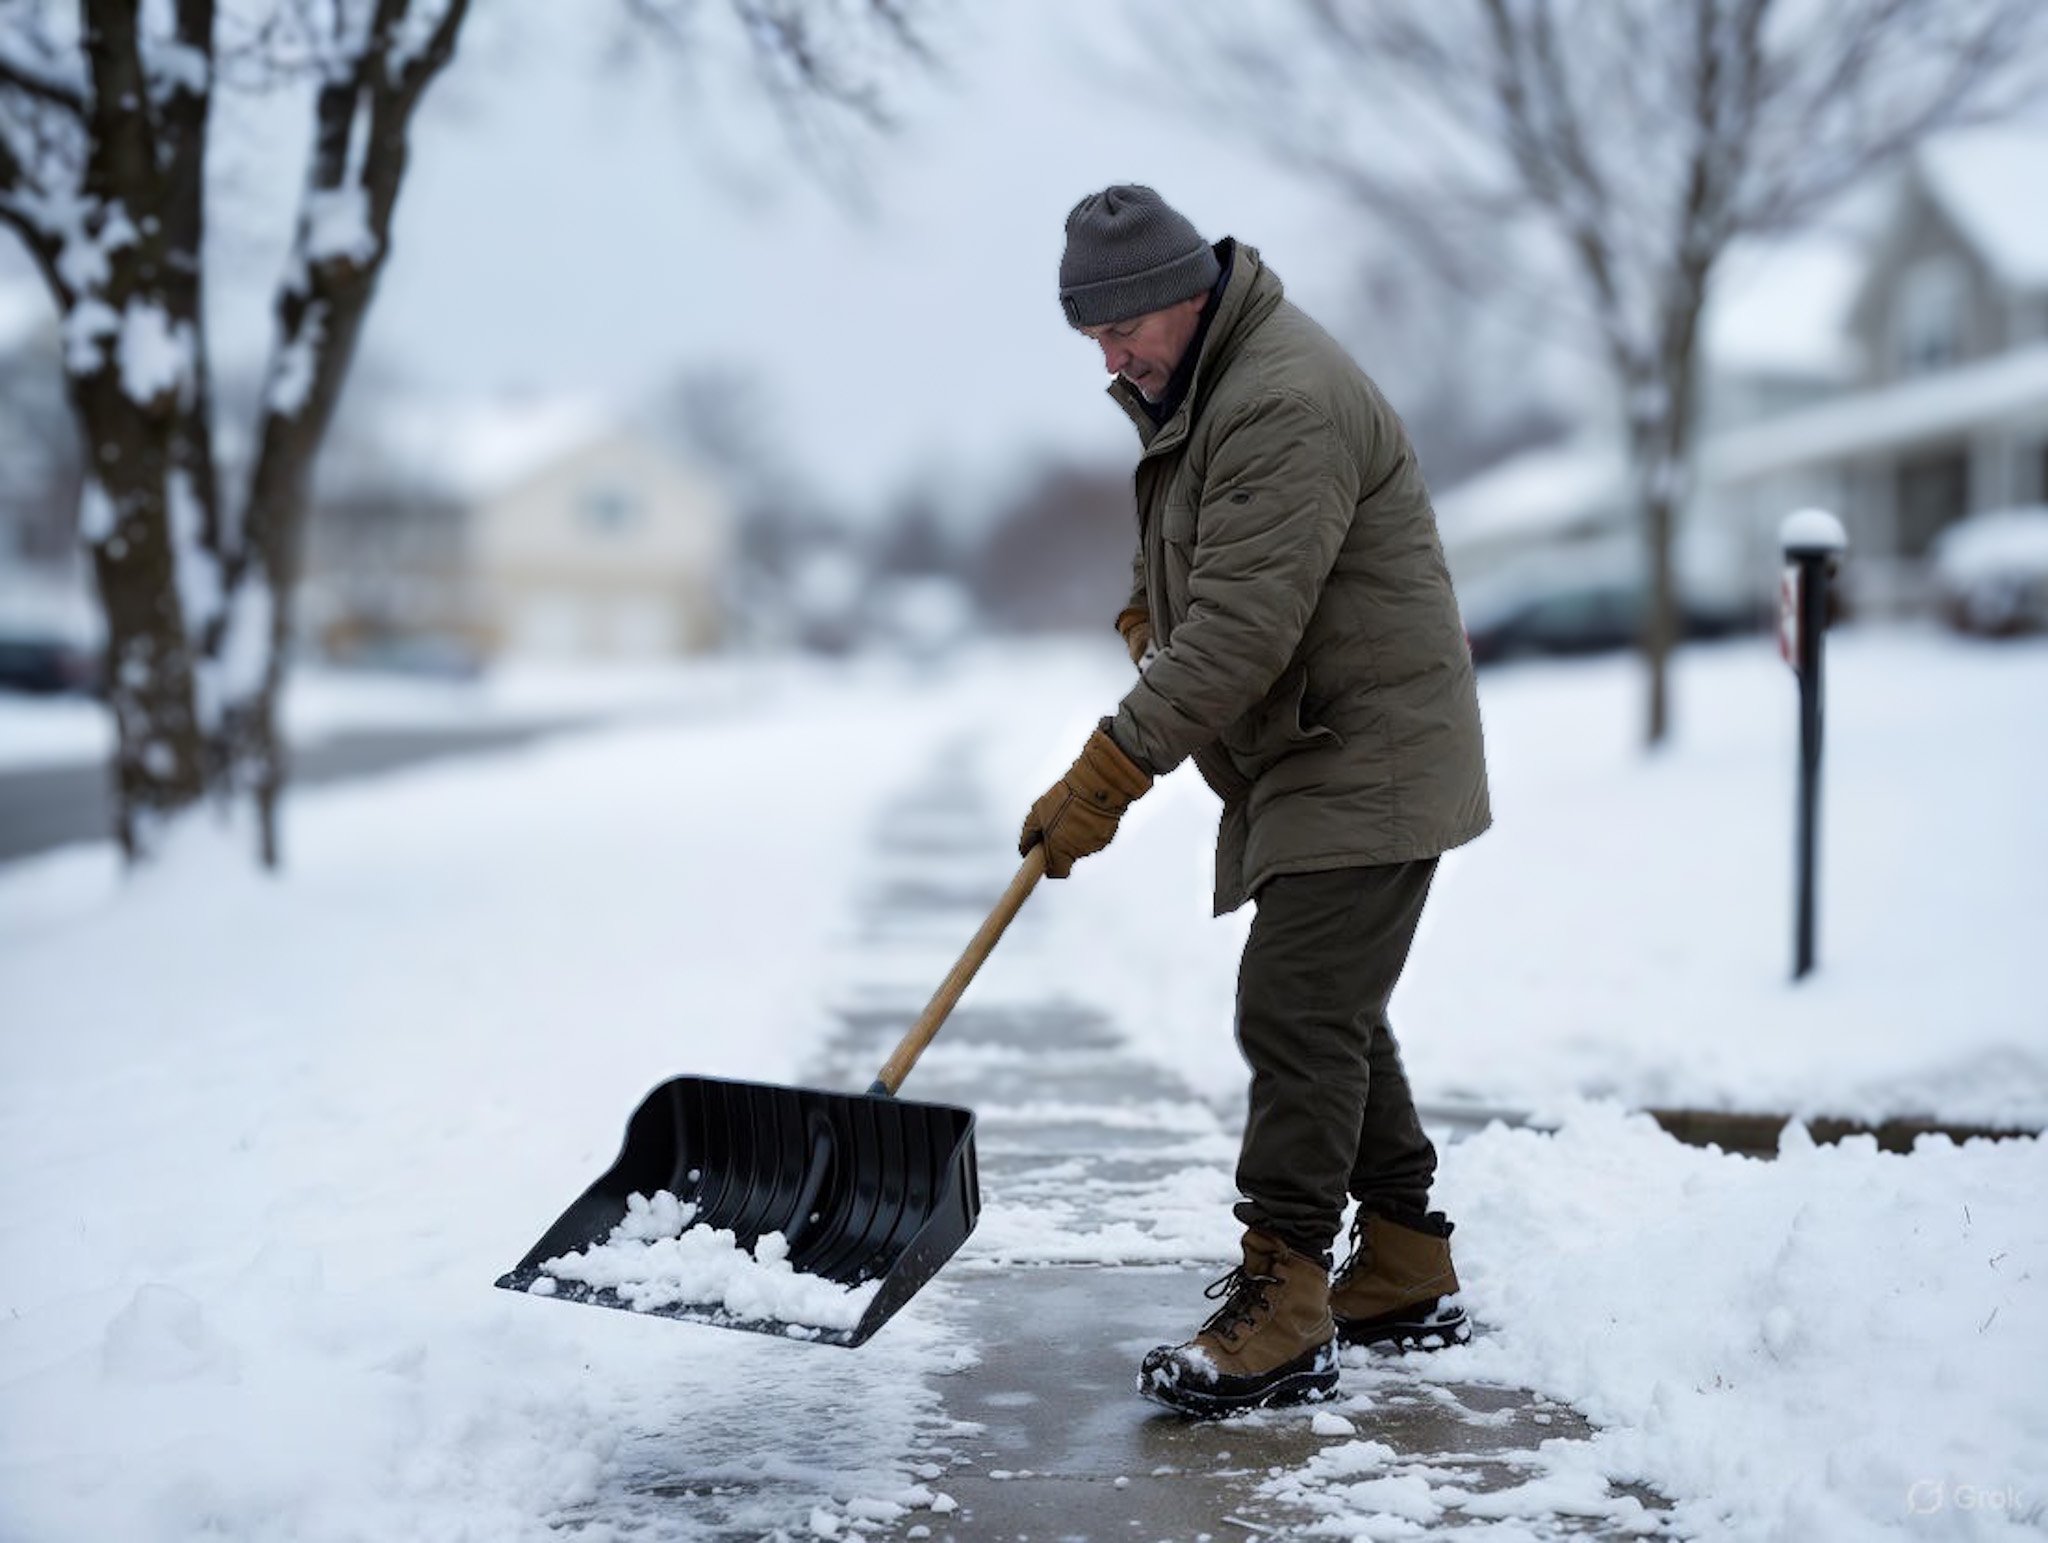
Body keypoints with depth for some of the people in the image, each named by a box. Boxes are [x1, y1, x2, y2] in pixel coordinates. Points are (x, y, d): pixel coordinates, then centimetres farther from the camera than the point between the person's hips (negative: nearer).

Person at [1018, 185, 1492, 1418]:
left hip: (1366, 764, -11)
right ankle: (1409, 1273, 25)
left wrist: (1110, 774, -28)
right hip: (1300, 766, 11)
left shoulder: (1286, 403, -23)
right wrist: (1145, 608, 12)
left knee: (1297, 1013, -14)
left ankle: (1283, 1306, -9)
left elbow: (1239, 631, -29)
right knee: (1332, 1015, 15)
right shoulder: (1194, 381, 12)